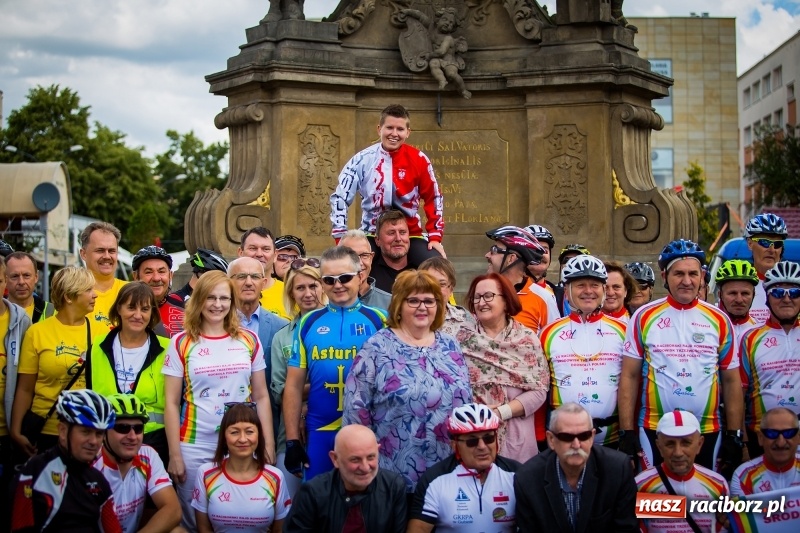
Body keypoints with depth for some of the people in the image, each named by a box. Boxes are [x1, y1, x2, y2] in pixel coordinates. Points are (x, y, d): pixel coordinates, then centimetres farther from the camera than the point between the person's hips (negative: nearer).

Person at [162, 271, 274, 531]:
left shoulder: (249, 340, 5)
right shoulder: (181, 344, -1)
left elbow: (261, 396, 9)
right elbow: (171, 403, 0)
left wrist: (268, 444, 3)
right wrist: (174, 454, -5)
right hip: (195, 448, -1)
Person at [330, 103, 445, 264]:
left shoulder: (418, 160, -3)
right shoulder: (363, 159, -4)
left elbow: (433, 198, 6)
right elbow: (340, 197, -1)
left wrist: (435, 236, 1)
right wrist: (341, 238, -8)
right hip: (372, 236, 0)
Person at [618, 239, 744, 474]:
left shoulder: (719, 320, 4)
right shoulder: (644, 317, 0)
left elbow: (731, 381, 7)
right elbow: (629, 377, 1)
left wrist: (735, 436, 3)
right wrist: (626, 433, -4)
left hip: (708, 432, 1)